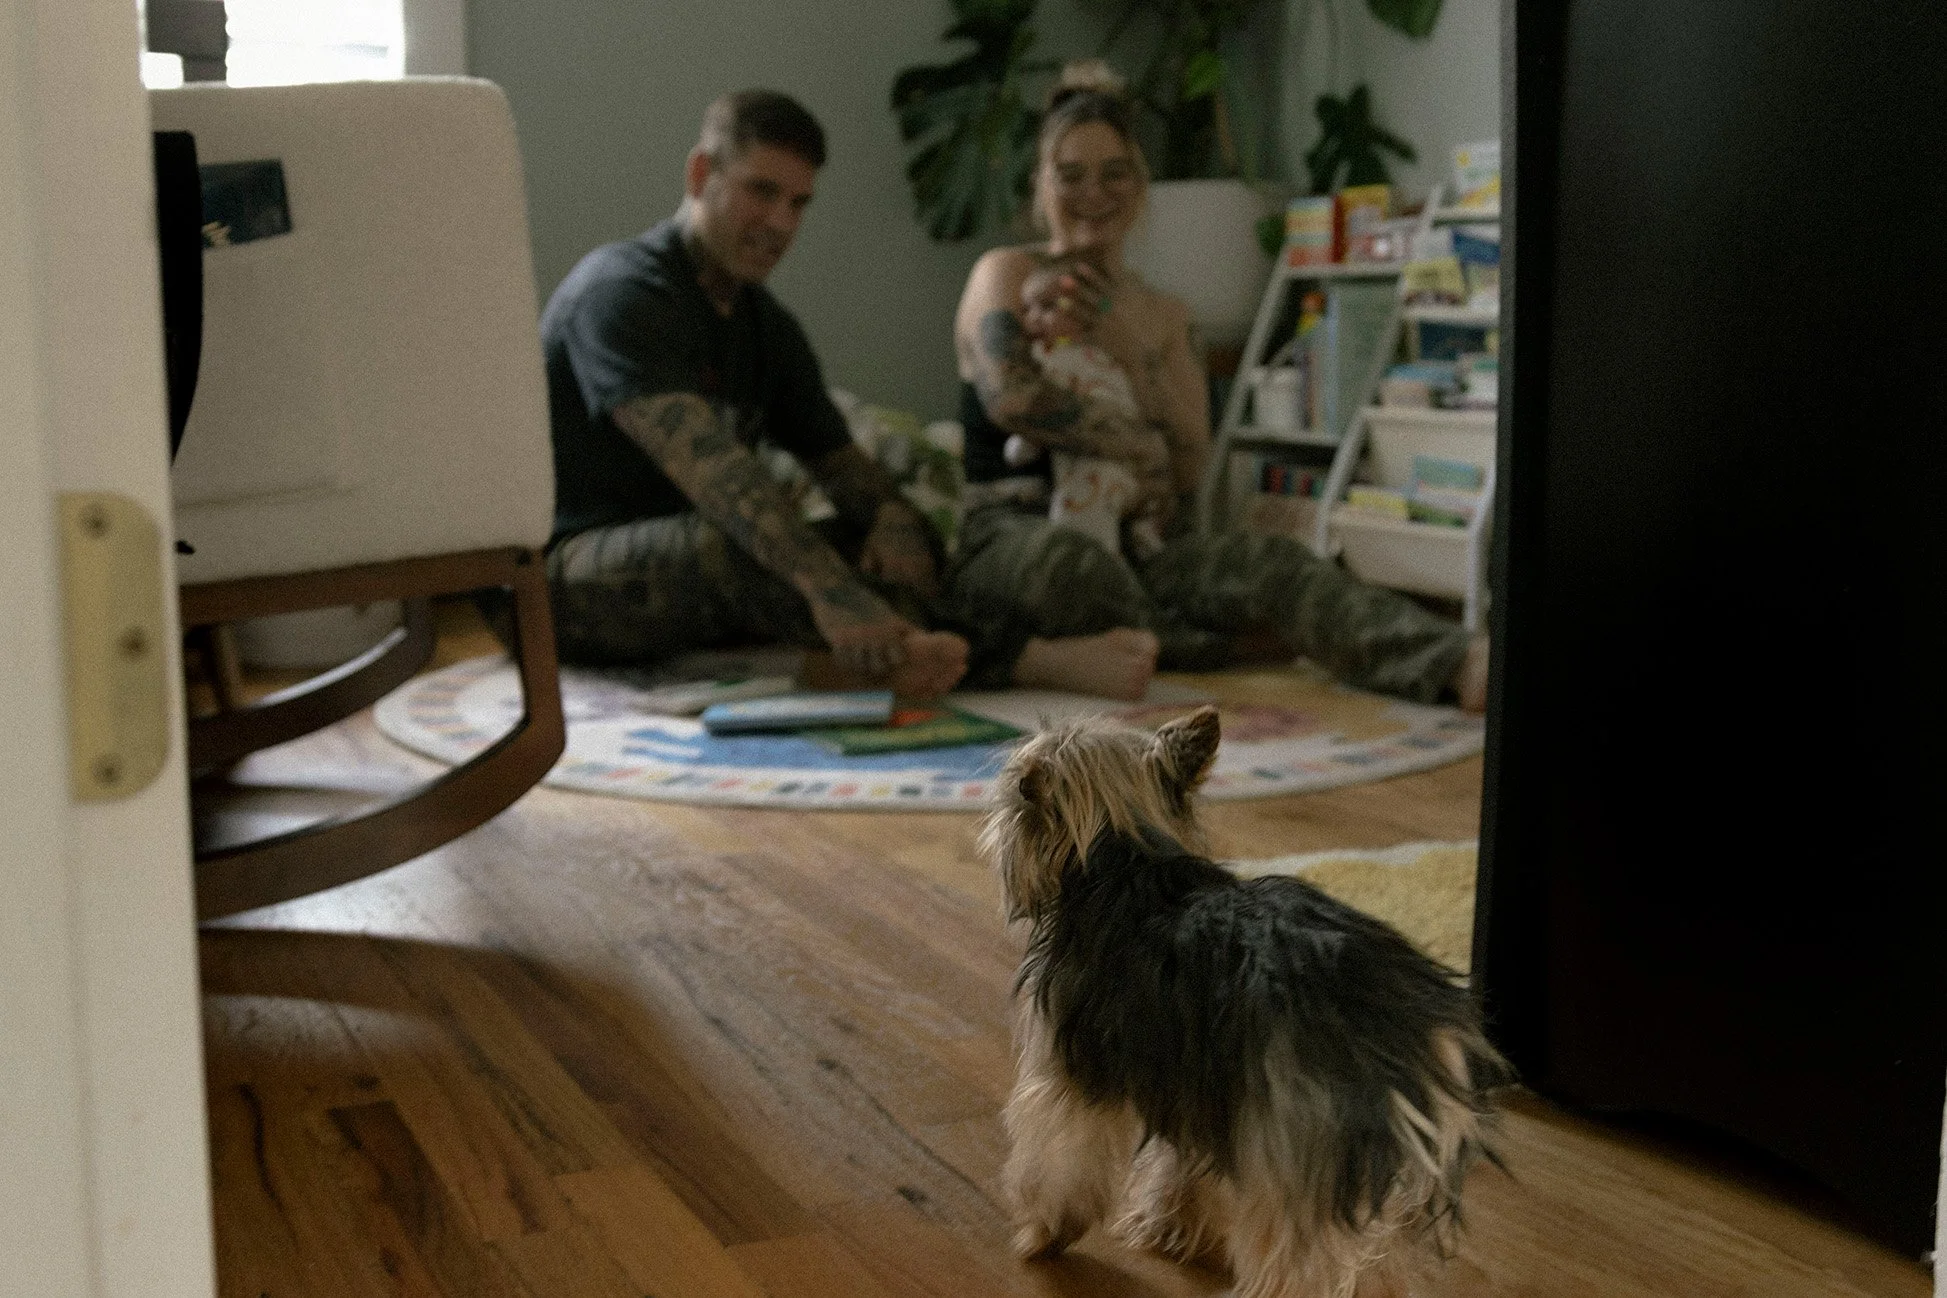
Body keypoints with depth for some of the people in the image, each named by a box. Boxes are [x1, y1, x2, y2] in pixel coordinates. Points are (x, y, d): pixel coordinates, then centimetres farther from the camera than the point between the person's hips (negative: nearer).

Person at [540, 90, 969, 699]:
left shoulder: (769, 324, 14)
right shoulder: (620, 292, -15)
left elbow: (837, 459, 13)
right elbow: (704, 460, -31)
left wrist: (894, 516, -14)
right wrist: (827, 588, -44)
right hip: (566, 570, -8)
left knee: (905, 537, -9)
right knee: (732, 538, -38)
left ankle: (885, 660, -36)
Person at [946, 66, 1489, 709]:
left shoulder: (1164, 316, 20)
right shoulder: (1006, 275, 5)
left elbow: (1188, 467, 7)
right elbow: (1010, 396, -16)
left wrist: (1129, 344, -2)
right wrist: (1139, 443, -7)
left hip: (1130, 546, 4)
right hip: (1006, 537, -4)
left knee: (1264, 561, -28)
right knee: (1063, 559, -45)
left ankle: (1458, 663, -44)